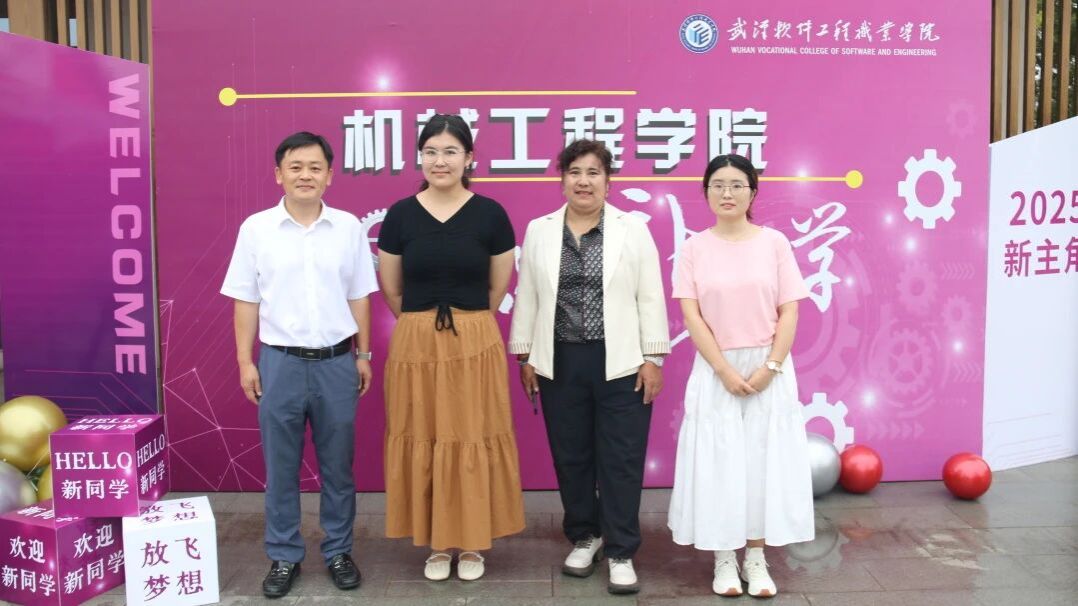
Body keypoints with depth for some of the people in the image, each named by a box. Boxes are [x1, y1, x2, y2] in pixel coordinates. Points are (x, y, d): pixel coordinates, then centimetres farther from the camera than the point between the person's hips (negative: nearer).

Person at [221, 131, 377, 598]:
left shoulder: (349, 227, 1)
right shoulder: (256, 228, -1)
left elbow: (359, 297, 6)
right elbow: (246, 301, 2)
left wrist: (363, 355, 6)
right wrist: (245, 362, 0)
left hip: (337, 362, 1)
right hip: (281, 363, 0)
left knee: (338, 465, 11)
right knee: (280, 467, 9)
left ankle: (338, 551, 26)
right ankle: (283, 556, 24)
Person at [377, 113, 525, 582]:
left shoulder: (490, 214, -3)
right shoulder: (400, 214, 0)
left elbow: (498, 287, 6)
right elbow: (391, 289, 8)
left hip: (475, 344, -1)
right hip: (415, 344, 1)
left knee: (473, 441, 6)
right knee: (422, 441, 8)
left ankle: (472, 543, 24)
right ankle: (437, 543, 25)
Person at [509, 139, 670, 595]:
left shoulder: (633, 230, 0)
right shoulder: (539, 231, 7)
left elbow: (650, 298, -2)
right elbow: (527, 297, 8)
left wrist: (653, 358, -6)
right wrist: (524, 356, 5)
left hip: (621, 364, -2)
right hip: (560, 364, 3)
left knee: (621, 459, 2)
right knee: (570, 457, 11)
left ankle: (621, 553, 13)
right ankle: (584, 537, 29)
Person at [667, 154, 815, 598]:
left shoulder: (774, 242, -1)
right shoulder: (694, 248, -1)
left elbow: (789, 312, -3)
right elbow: (691, 316, -6)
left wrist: (770, 367, -12)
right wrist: (725, 370, -13)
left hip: (768, 369, 1)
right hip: (715, 371, 0)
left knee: (764, 457, 5)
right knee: (718, 459, 3)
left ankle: (756, 556, 18)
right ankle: (724, 558, 16)